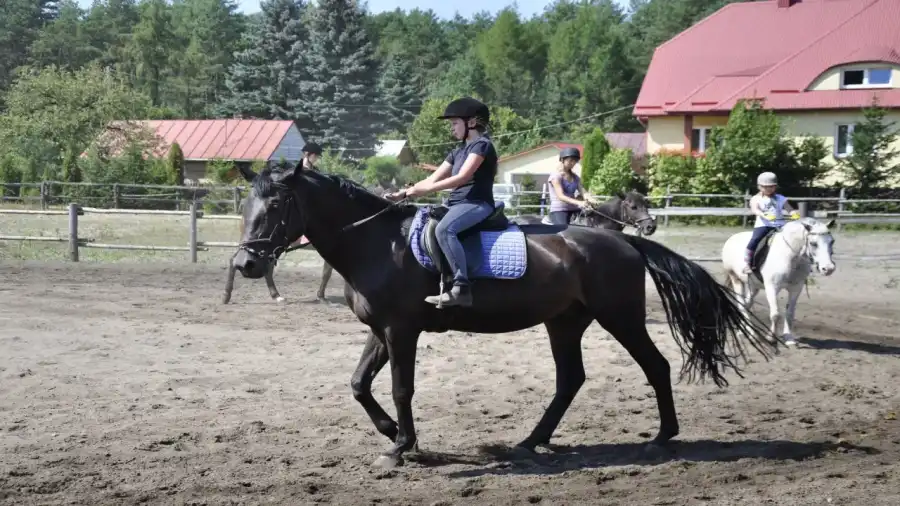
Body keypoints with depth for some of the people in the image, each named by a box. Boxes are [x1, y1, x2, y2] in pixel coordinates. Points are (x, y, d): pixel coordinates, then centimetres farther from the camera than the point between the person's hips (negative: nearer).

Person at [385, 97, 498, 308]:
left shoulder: (482, 145, -6)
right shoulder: (458, 151, 21)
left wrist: (427, 189, -20)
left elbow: (463, 177, -18)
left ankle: (461, 288, -39)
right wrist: (403, 194, 6)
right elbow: (432, 179, 18)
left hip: (477, 203, -10)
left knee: (444, 229, -36)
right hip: (456, 203, 10)